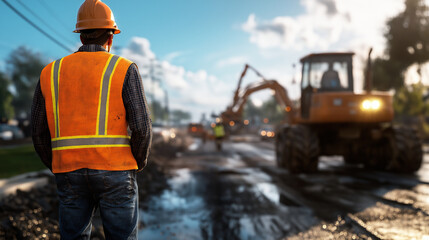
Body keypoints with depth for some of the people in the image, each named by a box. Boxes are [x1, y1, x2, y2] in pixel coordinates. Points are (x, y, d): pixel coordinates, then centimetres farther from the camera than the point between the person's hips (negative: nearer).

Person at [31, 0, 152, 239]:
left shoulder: (51, 73, 9)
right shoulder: (125, 70, -2)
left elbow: (40, 135, 8)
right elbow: (142, 127, -10)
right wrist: (138, 163, 8)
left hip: (70, 174, 3)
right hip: (114, 174, -3)